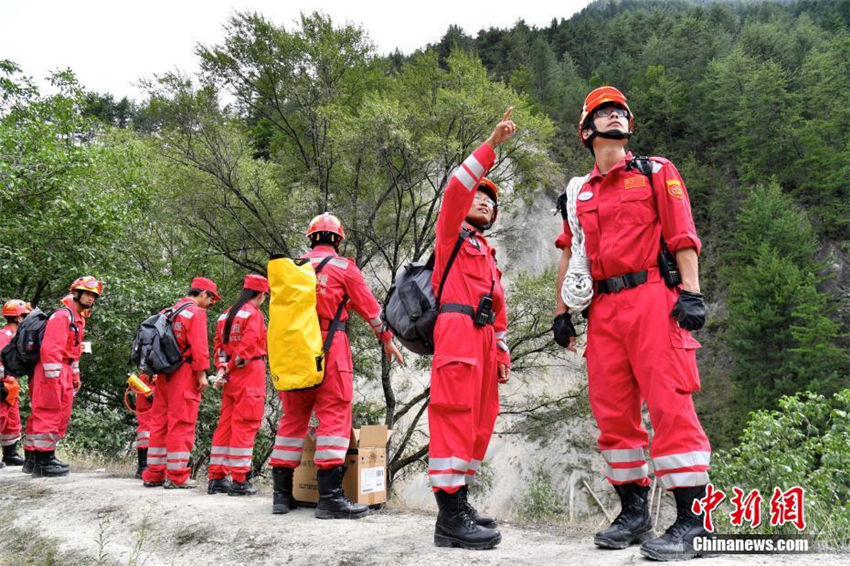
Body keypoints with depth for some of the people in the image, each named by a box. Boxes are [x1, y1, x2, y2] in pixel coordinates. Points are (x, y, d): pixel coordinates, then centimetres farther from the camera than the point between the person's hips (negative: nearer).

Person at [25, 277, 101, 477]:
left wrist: (75, 375, 22)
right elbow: (50, 348, -21)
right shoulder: (62, 316, -13)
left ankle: (35, 457, 23)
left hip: (63, 373, 10)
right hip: (52, 372, -10)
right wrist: (53, 378, -24)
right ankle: (43, 462, -2)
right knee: (49, 415, -7)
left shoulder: (79, 319, 19)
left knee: (62, 416, 13)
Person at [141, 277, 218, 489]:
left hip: (163, 374, 8)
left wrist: (157, 372, 14)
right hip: (184, 374, -8)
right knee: (181, 425, -4)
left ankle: (153, 474, 17)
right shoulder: (196, 312, -8)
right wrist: (202, 373, -15)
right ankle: (177, 477, -2)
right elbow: (199, 345, -17)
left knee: (160, 423, 12)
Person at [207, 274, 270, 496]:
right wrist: (230, 367, -10)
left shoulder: (226, 315, 16)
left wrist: (222, 368, 2)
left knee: (225, 424, 12)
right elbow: (248, 345, -18)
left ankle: (217, 477, 16)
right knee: (245, 425, -5)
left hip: (231, 377, 8)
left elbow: (218, 345, 12)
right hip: (250, 373, -8)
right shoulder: (254, 314, -9)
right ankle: (239, 480, -3)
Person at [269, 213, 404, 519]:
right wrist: (387, 339, 20)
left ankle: (282, 493, 15)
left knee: (293, 416, 12)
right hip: (329, 346, -5)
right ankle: (330, 496, -10)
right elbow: (370, 308, 7)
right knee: (334, 415, -4)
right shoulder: (343, 267, 2)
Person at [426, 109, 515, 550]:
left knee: (479, 422, 6)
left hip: (483, 337, 8)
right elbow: (457, 187, -5)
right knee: (455, 416, -15)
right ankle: (450, 517, -18)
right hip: (458, 328, -8)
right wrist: (492, 144, -8)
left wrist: (502, 353, 18)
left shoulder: (488, 255, 31)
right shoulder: (451, 233, 13)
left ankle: (460, 501, 13)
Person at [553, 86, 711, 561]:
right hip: (603, 309, 5)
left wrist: (691, 292, -11)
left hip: (651, 298, -4)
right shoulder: (580, 195, 19)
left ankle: (693, 518, -6)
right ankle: (635, 512, 14)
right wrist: (562, 312, 12)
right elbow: (569, 256, 20)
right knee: (613, 412, 4)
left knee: (669, 402, -12)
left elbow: (682, 236, 0)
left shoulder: (656, 173, 9)